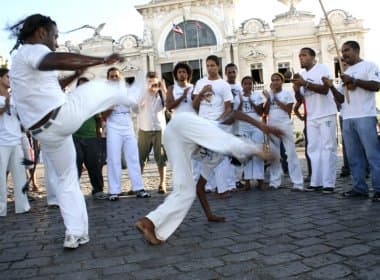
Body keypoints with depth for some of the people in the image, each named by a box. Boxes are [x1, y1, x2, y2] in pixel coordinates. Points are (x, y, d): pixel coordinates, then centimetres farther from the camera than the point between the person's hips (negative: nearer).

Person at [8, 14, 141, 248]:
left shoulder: (21, 60, 23)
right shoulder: (32, 50, -9)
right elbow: (57, 61, -33)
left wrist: (75, 76, 29)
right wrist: (102, 60, -31)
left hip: (45, 133, 9)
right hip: (63, 116, -9)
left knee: (67, 180, 20)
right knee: (103, 86, 12)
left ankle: (75, 234, 21)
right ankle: (133, 96, 40)